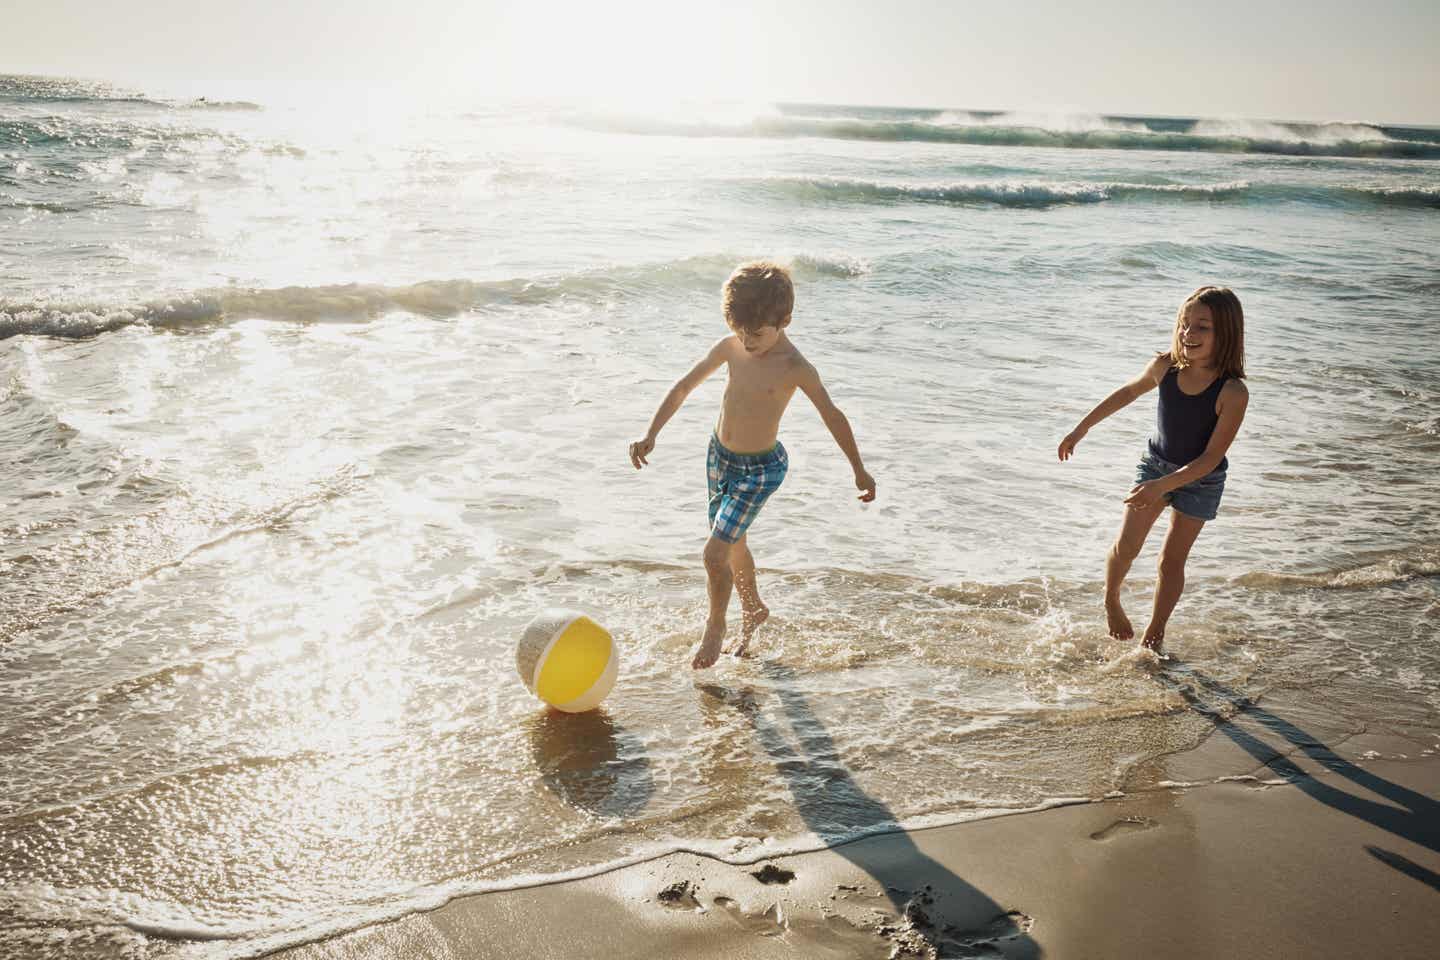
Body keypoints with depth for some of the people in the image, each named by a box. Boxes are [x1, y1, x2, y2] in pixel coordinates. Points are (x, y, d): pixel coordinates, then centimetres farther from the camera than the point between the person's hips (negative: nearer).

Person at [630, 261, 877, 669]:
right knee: (734, 546, 22)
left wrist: (859, 469, -1)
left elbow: (832, 415, -10)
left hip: (759, 469, -6)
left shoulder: (794, 367, -21)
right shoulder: (730, 347, -7)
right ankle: (753, 609, 47)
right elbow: (685, 386, 3)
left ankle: (715, 626, 14)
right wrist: (650, 434, -3)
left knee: (715, 553, -12)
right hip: (719, 456, 6)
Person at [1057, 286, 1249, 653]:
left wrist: (1162, 486, -37)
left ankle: (1154, 636, 24)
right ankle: (1111, 602, 29)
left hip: (1201, 479, -3)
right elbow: (1128, 392, 5)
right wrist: (1082, 427, 11)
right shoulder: (1164, 367, -16)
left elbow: (1211, 458, -27)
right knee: (1126, 546, -1)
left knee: (1172, 560, 7)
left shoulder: (1233, 393, -28)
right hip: (1155, 464, 3)